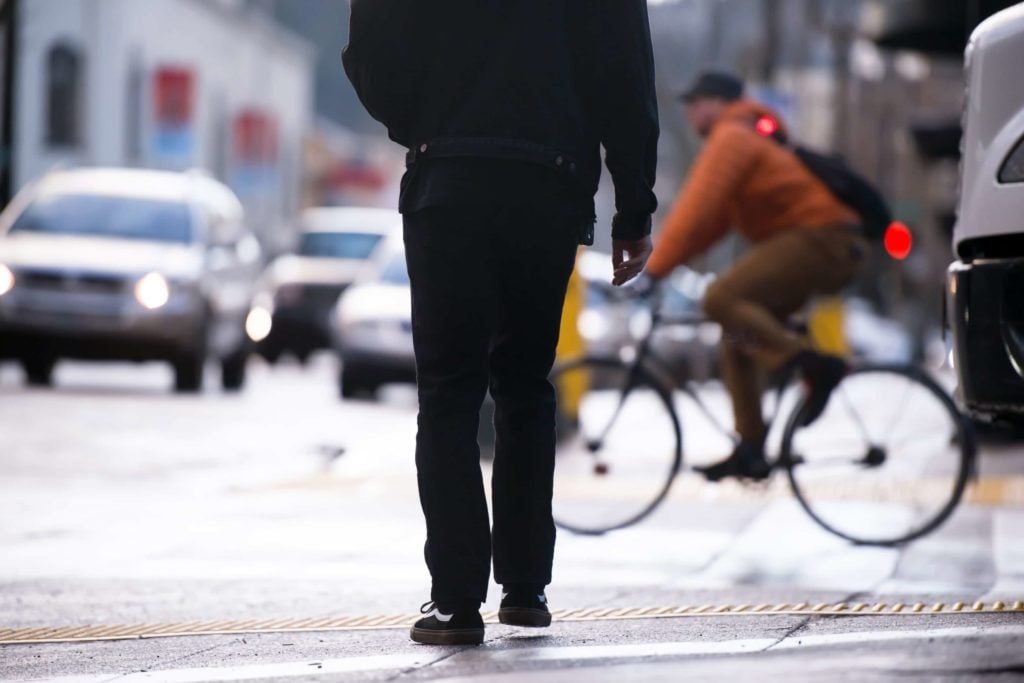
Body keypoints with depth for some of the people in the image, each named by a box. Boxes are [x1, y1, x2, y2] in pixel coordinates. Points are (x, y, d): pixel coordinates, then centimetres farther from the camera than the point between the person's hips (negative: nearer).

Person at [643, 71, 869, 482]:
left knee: (722, 300, -22)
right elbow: (713, 219, 24)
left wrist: (655, 267, -17)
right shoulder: (739, 138, 26)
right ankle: (751, 452, 11)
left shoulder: (731, 137, -6)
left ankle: (815, 367, -23)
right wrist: (660, 262, 17)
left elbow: (697, 207, -17)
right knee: (737, 336, 11)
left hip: (819, 238, -11)